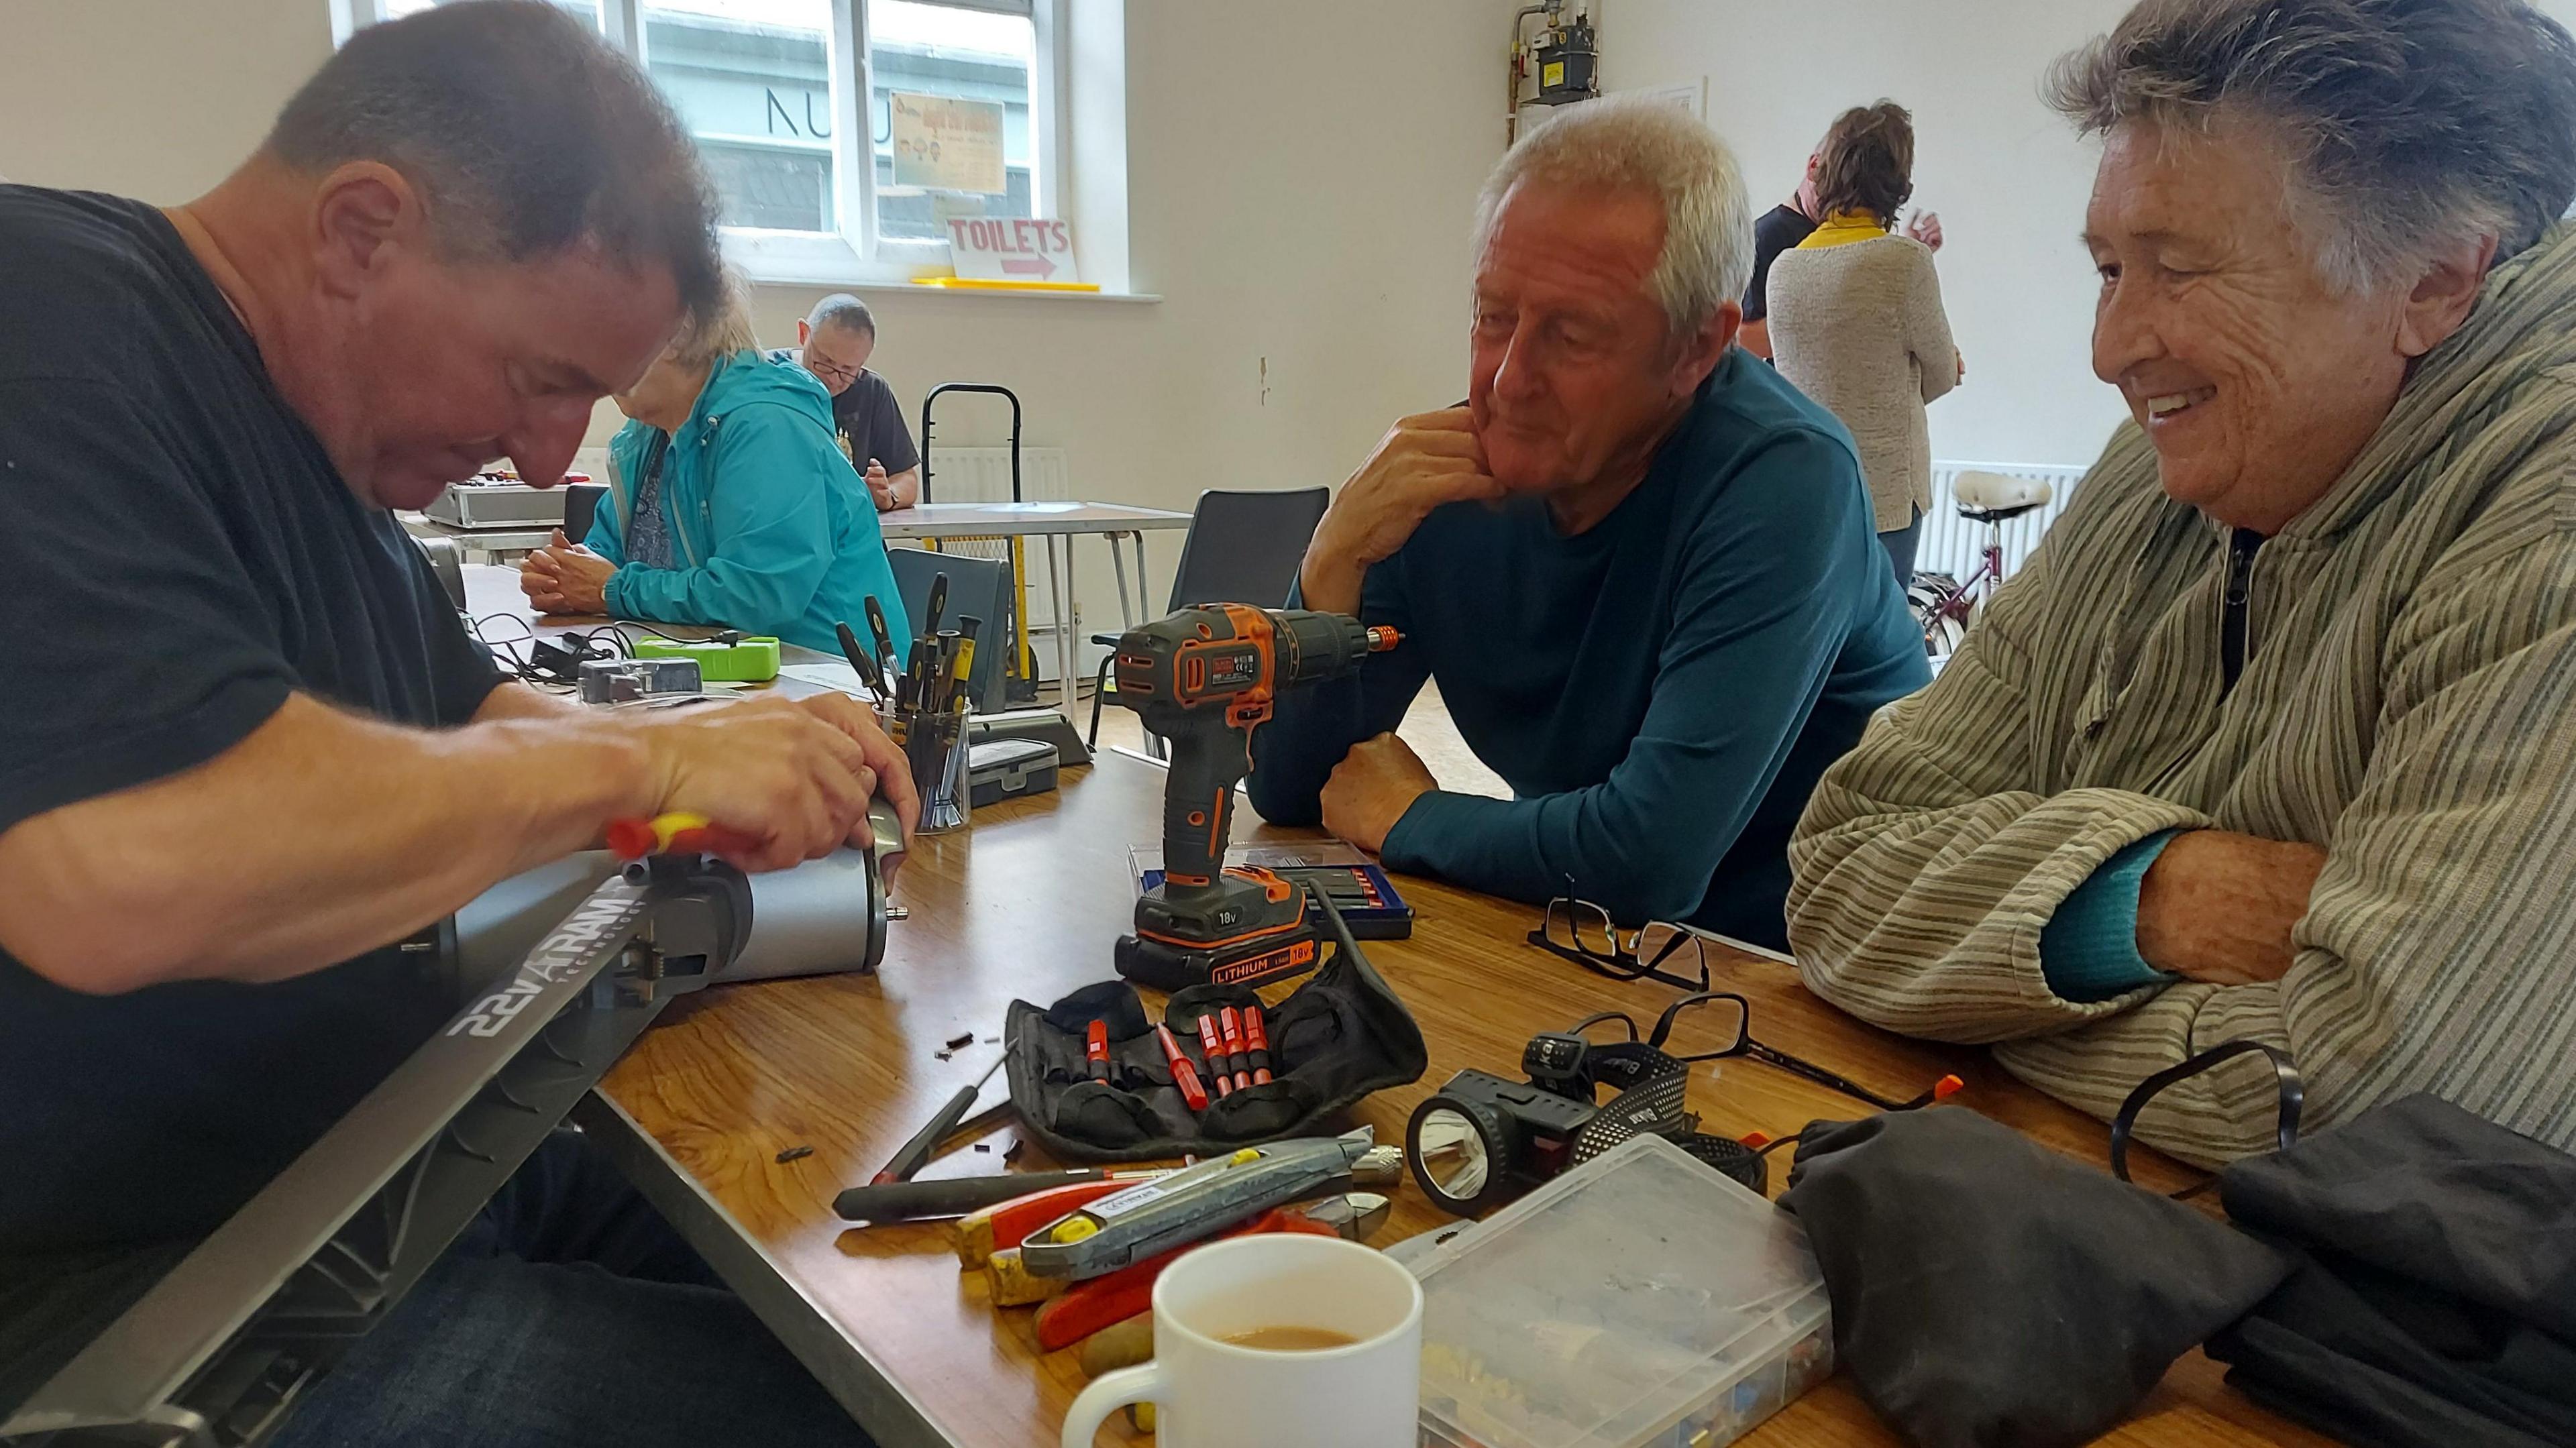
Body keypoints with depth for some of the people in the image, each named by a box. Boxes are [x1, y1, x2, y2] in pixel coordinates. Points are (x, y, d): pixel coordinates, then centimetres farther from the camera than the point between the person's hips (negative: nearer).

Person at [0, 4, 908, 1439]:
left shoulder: (318, 428, 9)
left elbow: (468, 718, 19)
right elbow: (122, 876, -33)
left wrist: (722, 746, 0)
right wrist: (640, 759, -20)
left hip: (413, 1158, 9)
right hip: (132, 1283, -8)